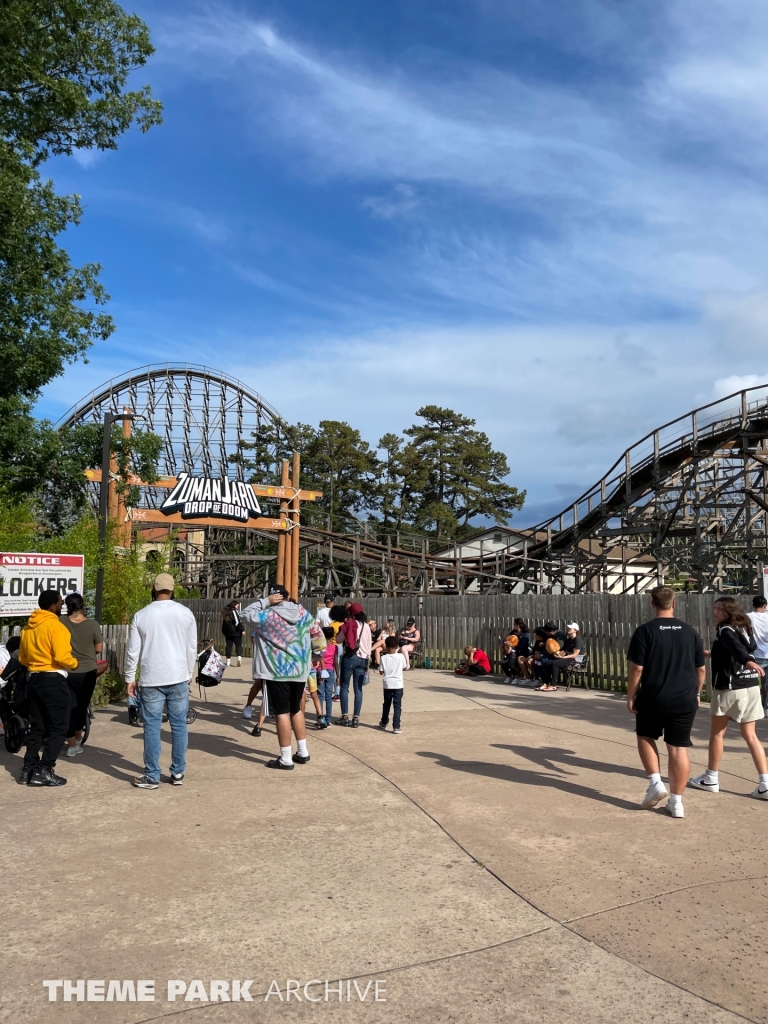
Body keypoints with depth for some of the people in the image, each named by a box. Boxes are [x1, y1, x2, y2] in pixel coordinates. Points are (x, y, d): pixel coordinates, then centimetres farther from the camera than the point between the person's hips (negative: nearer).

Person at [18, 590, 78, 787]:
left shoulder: (27, 627, 11)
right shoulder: (55, 626, -14)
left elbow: (22, 659, 17)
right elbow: (62, 657, -22)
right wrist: (74, 664, -3)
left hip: (34, 681, 8)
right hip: (53, 682, -8)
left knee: (36, 728, 14)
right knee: (57, 728, 0)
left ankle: (28, 769, 15)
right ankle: (44, 771, -3)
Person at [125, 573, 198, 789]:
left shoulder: (141, 615, -2)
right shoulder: (185, 613, 0)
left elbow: (133, 651, -1)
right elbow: (192, 648, 5)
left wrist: (130, 678, 9)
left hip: (151, 679, -1)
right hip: (178, 678, 1)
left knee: (152, 727, 4)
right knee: (179, 725, 9)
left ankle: (152, 777, 7)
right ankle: (178, 772, 15)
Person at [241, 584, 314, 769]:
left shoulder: (268, 616, -12)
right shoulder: (304, 614, 4)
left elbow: (247, 614, 1)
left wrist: (265, 601, -3)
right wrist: (312, 657, 24)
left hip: (278, 672, -6)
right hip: (300, 670, 6)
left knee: (282, 713, -1)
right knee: (296, 710, 19)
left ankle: (285, 759, 3)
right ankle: (302, 752, 24)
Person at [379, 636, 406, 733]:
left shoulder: (383, 658, -7)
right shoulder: (401, 656, -7)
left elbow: (381, 672, -4)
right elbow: (404, 668, 4)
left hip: (387, 684, 2)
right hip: (398, 684, -1)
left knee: (386, 704, 19)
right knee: (397, 705, 0)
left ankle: (384, 723, 36)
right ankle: (396, 726, -8)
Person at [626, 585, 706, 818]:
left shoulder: (645, 631, -9)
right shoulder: (690, 632, 4)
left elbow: (637, 669, -11)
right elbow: (701, 669, 10)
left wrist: (630, 696, -1)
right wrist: (695, 693, 24)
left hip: (652, 699, -3)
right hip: (684, 701, 3)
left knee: (645, 737, 20)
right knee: (679, 749, 7)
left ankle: (655, 782, 8)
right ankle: (676, 801, 10)